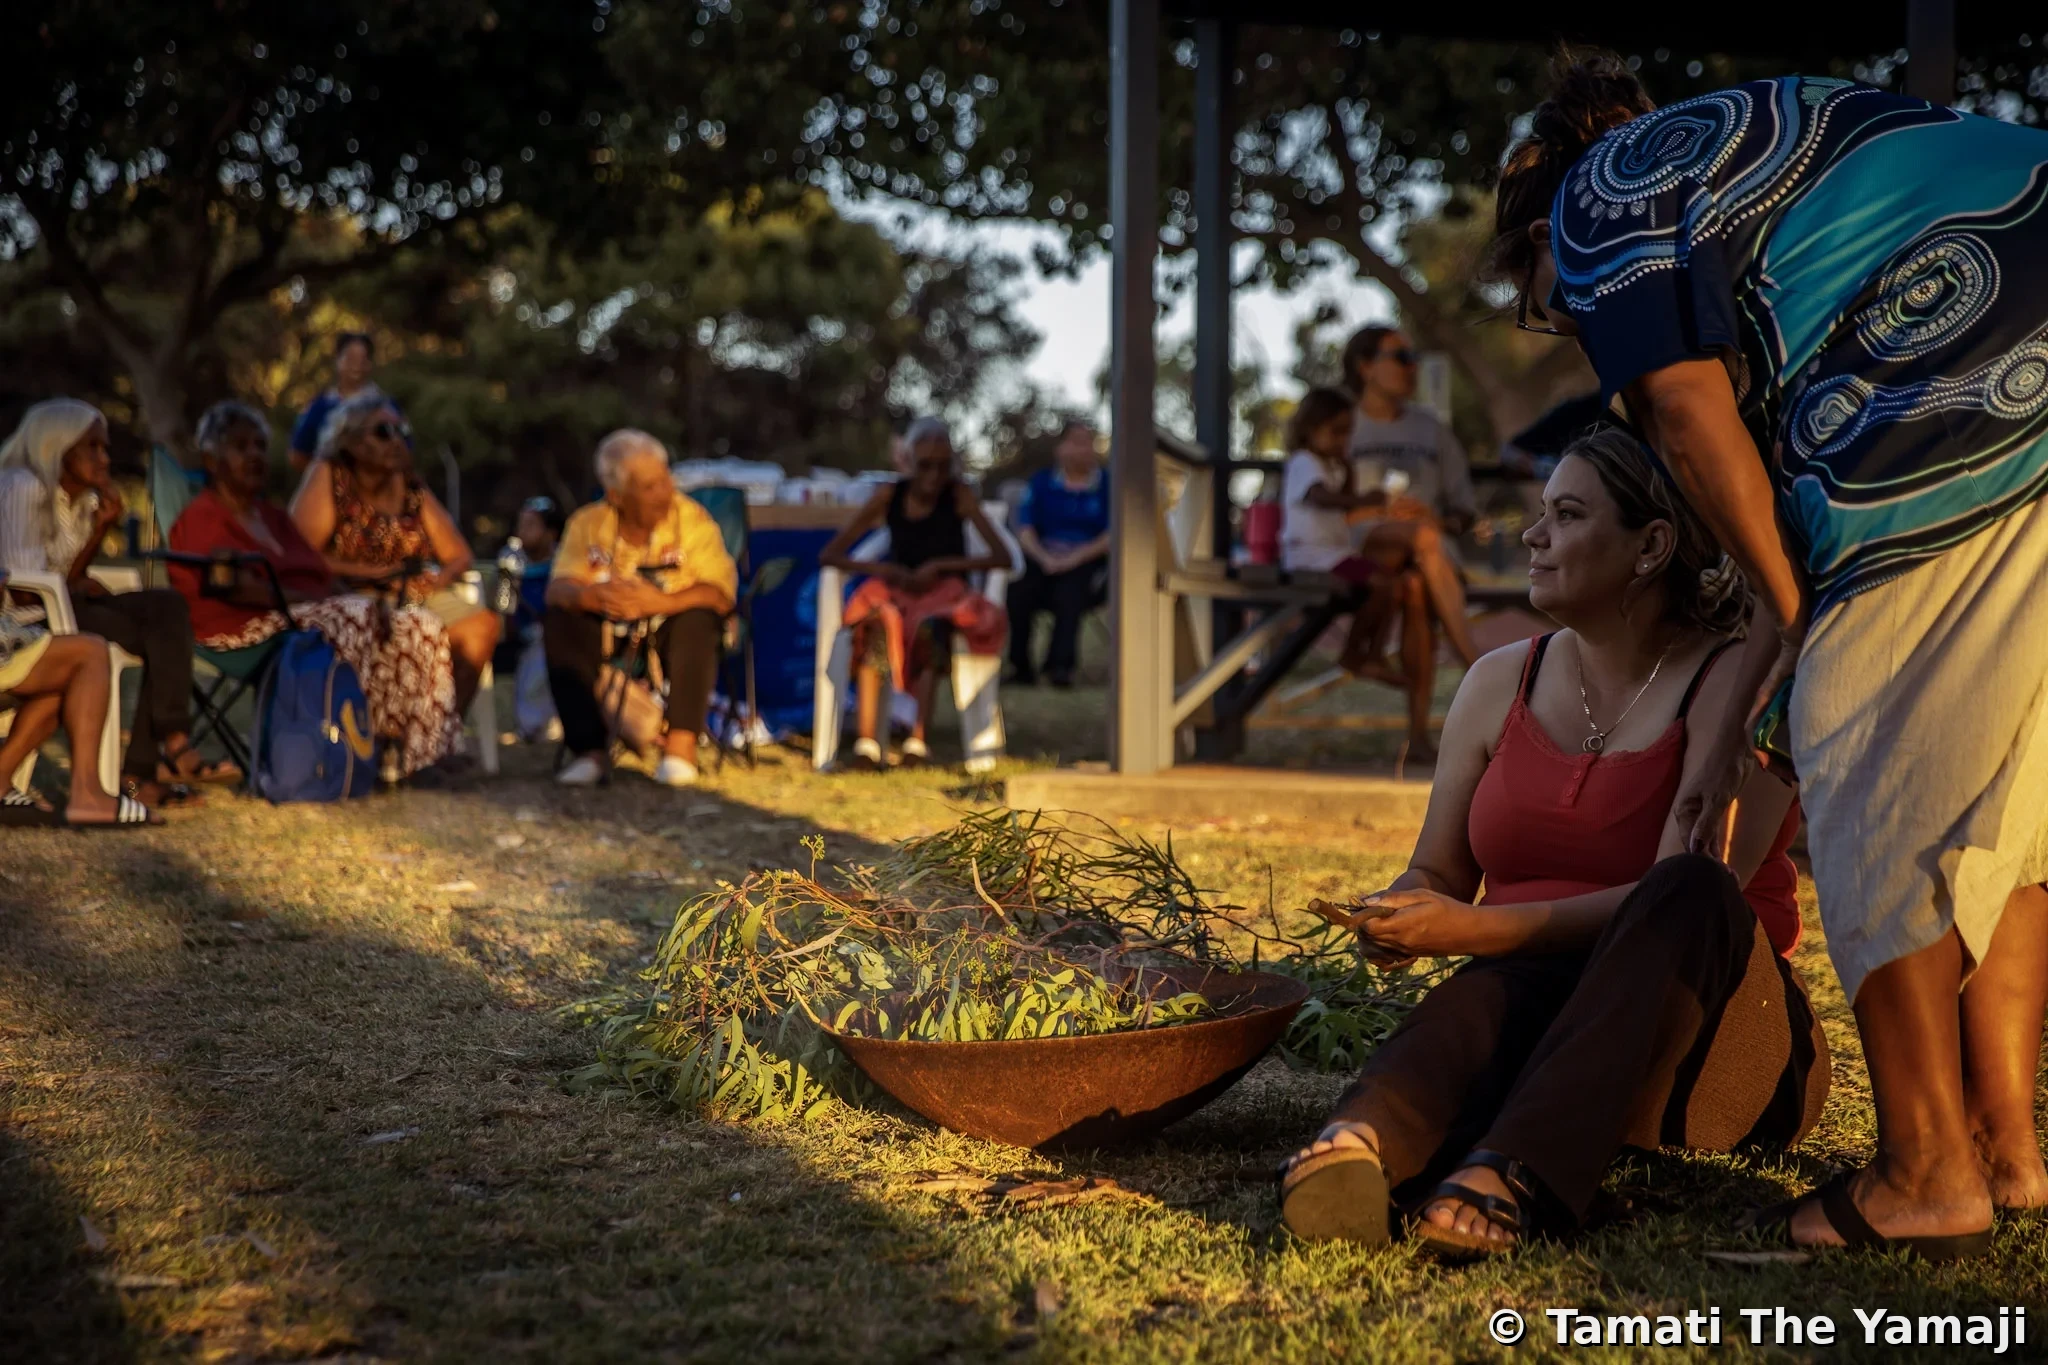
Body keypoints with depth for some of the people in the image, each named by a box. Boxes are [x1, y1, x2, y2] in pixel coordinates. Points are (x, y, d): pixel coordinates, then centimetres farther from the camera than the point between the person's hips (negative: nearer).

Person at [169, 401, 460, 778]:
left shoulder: (273, 516, 27)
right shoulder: (200, 519, 0)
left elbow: (323, 577, 15)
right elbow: (242, 588, -17)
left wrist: (361, 599, -6)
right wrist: (319, 599, -23)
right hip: (245, 629, -8)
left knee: (419, 625, -10)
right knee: (353, 616, -34)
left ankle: (407, 748, -22)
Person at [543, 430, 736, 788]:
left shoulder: (692, 519, -10)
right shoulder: (588, 524, -1)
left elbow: (721, 593, -20)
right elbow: (558, 588, -10)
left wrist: (660, 602, -36)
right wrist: (590, 595, -35)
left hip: (673, 633, -2)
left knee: (698, 620, -33)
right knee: (559, 622, -24)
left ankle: (681, 745, -34)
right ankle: (589, 747, -26)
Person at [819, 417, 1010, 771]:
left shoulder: (959, 496, -1)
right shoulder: (889, 496, 4)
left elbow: (1002, 557, -8)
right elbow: (829, 555, 3)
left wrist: (942, 565, -16)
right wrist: (880, 569, -14)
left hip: (943, 596, -1)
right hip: (897, 594, 1)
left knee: (929, 627, -38)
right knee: (874, 623, -35)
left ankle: (918, 741, -40)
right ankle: (866, 743, -42)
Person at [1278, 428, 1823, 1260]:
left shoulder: (1734, 684, -5)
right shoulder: (1500, 683, 12)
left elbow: (1687, 893, -17)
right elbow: (1435, 874, 17)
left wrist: (1482, 929, -25)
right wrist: (1395, 920, -8)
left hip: (1702, 1041, -2)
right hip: (1534, 1000, 3)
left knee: (1691, 894, -36)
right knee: (1486, 998, -35)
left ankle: (1511, 1179, -57)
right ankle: (1357, 1148, -70)